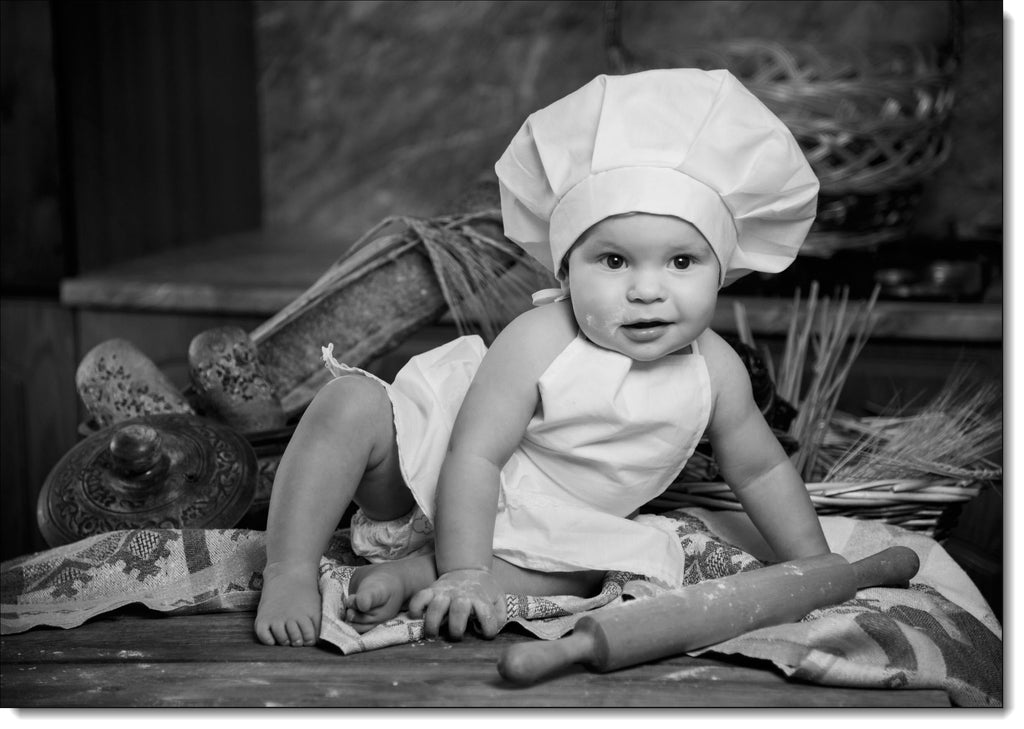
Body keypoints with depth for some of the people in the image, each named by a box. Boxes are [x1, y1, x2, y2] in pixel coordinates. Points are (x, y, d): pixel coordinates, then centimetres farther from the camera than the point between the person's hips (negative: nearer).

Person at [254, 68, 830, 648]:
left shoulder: (715, 371, -15)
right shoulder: (539, 343, -29)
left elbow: (762, 471, 0)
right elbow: (474, 456, -29)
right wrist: (462, 572, -36)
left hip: (532, 532, 4)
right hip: (432, 478, -3)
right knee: (354, 403, -28)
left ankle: (410, 575, -26)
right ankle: (291, 575, -23)